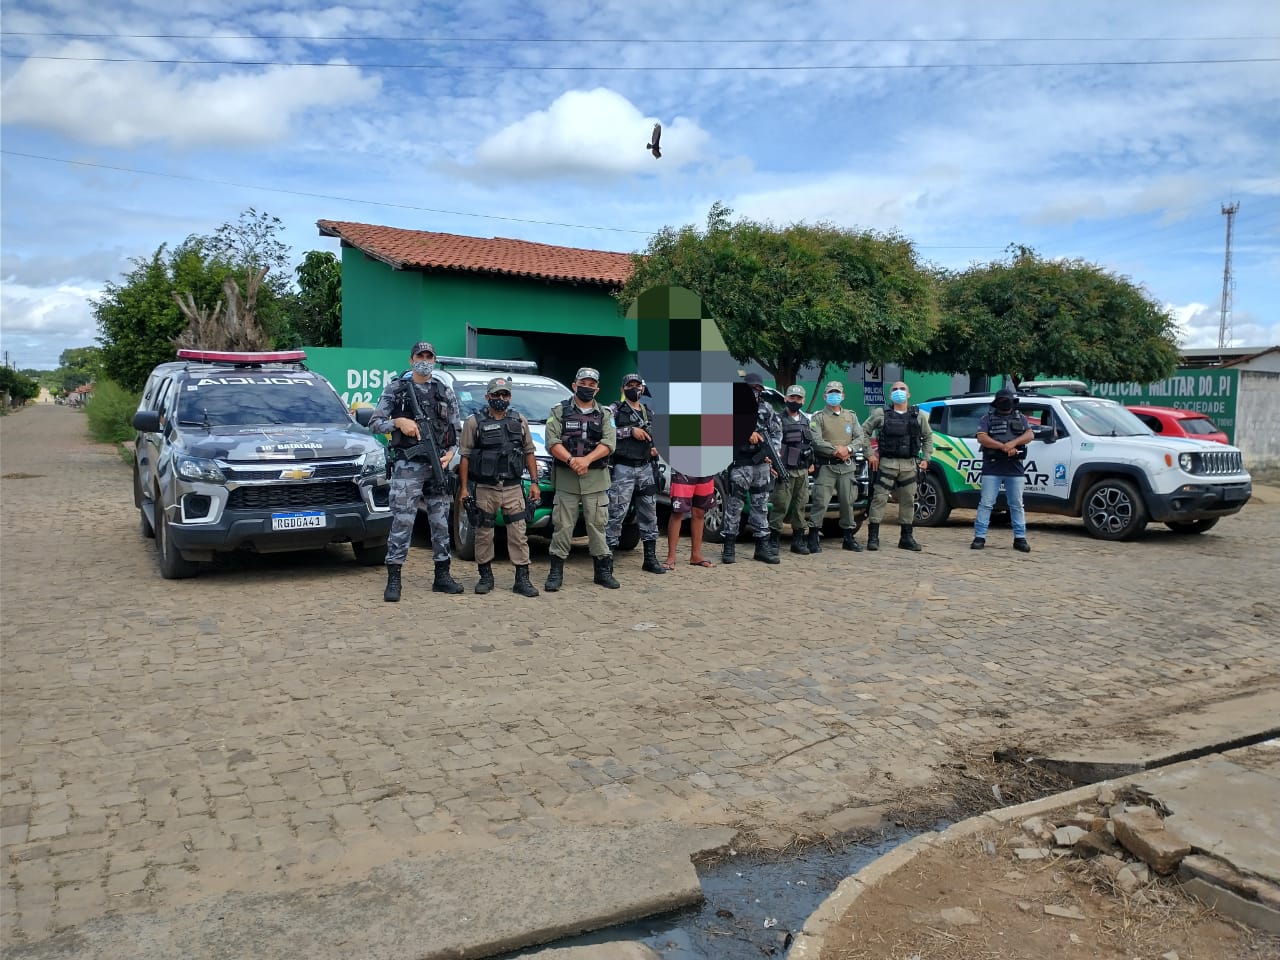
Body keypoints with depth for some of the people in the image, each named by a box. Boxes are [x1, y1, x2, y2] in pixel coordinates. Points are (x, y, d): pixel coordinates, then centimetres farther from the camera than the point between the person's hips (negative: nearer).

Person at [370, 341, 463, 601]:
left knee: (441, 522, 8)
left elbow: (454, 429, 13)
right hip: (407, 465, -4)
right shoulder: (396, 389, 2)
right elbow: (374, 423, 1)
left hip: (437, 466, 4)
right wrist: (398, 422, -16)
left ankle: (442, 576, 17)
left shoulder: (445, 391, 10)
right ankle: (393, 580, -1)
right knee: (402, 522, -6)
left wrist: (450, 453, -4)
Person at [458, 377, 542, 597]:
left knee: (519, 534, -1)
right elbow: (465, 457, -1)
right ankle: (485, 577, 18)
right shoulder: (474, 422, 1)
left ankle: (522, 579, 3)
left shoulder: (519, 420, 10)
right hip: (485, 489, -1)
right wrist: (464, 488, -6)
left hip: (513, 488, 2)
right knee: (484, 534, 5)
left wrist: (534, 482, 5)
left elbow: (529, 453, 12)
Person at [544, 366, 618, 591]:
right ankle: (556, 573, 8)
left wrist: (586, 460, -18)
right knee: (562, 526, 0)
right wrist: (571, 460, -21)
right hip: (566, 479, -1)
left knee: (597, 525, 5)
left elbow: (609, 443, -3)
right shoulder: (559, 412, 7)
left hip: (596, 479, 1)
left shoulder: (604, 414, 11)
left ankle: (603, 571, 15)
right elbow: (553, 442, -5)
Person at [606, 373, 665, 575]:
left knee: (649, 514, 9)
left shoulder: (649, 412, 17)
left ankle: (650, 558, 17)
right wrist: (630, 431, -17)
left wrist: (655, 448, 9)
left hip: (646, 468, 6)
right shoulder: (615, 410, 0)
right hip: (624, 469, -6)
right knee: (616, 514, -9)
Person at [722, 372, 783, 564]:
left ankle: (762, 546, 14)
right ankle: (729, 546, 3)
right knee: (734, 505, -3)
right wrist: (747, 432, -23)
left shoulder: (767, 409, 15)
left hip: (762, 464, 4)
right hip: (740, 463, -4)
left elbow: (777, 432, 14)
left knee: (760, 506, 9)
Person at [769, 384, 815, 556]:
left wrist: (811, 463, 18)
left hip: (803, 471, 7)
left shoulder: (805, 420, 18)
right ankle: (774, 540, -3)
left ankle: (798, 540, 15)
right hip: (785, 470, -7)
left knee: (801, 505, 8)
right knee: (781, 505, -9)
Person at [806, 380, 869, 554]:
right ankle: (814, 537, -6)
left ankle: (849, 537, 18)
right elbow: (816, 441, -9)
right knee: (820, 502, -10)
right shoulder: (818, 418, 4)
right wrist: (835, 450, -15)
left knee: (848, 502, 8)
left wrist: (848, 449, -10)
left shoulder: (851, 416, 16)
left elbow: (861, 438, 7)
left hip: (847, 467, 4)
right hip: (826, 466, -4)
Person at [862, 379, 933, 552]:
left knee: (908, 501, 8)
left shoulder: (919, 415, 11)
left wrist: (925, 458, 11)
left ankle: (906, 538, 18)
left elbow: (928, 437, 20)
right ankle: (873, 537, -5)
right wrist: (870, 453, 0)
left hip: (909, 465, 3)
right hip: (887, 464, -3)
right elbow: (864, 431, 7)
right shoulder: (880, 414, 2)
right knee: (879, 498, -8)